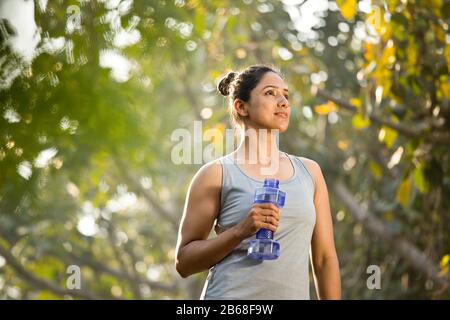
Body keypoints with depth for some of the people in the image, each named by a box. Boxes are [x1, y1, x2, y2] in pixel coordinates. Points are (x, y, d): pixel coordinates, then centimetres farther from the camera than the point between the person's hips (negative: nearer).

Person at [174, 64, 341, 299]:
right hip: (232, 295, -3)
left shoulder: (310, 172, 11)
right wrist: (241, 231, -14)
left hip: (294, 293, 3)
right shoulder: (217, 174, 0)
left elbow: (325, 258, 12)